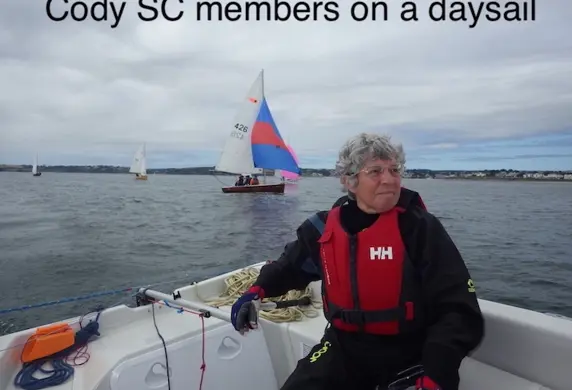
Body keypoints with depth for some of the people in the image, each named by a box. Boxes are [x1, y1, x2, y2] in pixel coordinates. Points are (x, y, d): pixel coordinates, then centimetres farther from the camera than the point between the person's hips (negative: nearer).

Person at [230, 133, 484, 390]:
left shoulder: (421, 228, -14)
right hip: (344, 344, 3)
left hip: (408, 352, -2)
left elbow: (458, 309, -14)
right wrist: (258, 290, -1)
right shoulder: (325, 227, -3)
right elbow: (291, 266, 15)